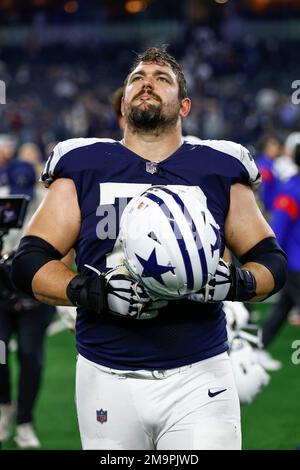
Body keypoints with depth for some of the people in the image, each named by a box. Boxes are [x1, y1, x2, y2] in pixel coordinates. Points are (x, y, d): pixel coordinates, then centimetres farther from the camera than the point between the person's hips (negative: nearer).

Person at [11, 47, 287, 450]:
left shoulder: (220, 171, 8)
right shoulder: (83, 168, 7)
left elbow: (272, 261, 12)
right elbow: (28, 264, 3)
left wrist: (234, 283, -11)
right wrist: (95, 292, -15)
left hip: (199, 378, 0)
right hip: (108, 380, 0)